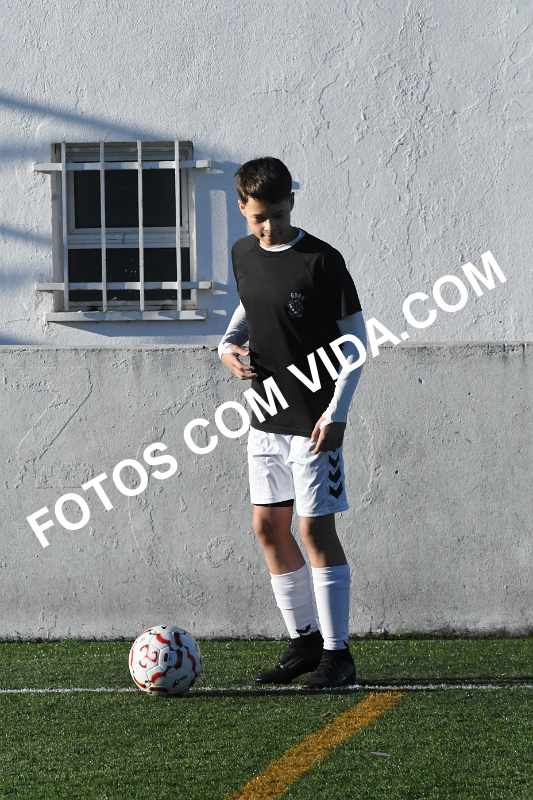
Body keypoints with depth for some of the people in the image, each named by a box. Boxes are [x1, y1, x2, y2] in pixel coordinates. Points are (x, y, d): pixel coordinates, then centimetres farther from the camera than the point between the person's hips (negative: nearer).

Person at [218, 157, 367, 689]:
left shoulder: (321, 261, -13)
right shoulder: (243, 254, 6)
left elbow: (355, 339, -10)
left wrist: (336, 412, -17)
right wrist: (228, 345, 3)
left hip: (313, 420, -7)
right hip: (266, 417, 7)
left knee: (316, 529, -8)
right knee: (268, 527, 9)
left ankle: (337, 654, 0)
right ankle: (305, 641, 21)